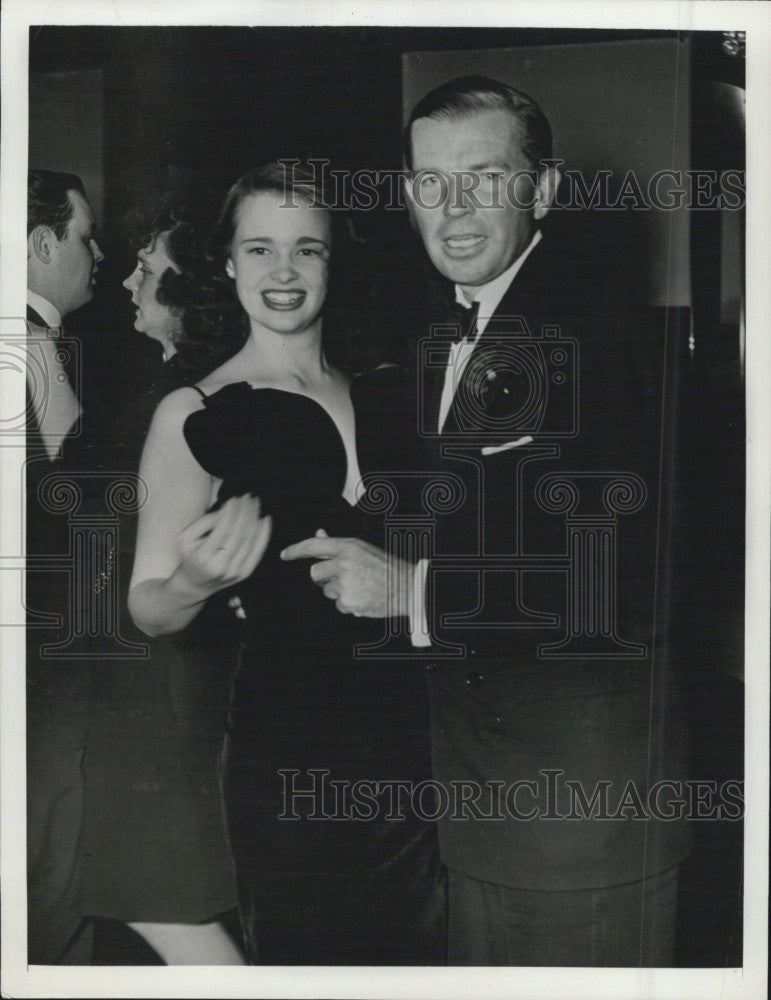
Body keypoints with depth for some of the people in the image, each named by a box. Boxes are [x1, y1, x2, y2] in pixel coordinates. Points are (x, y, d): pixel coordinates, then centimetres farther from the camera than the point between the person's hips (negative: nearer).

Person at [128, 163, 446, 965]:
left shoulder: (382, 393, 7)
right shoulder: (195, 415, -6)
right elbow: (147, 610, -6)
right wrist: (193, 583, -26)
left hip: (408, 739, 5)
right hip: (287, 753, -4)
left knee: (416, 946, 15)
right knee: (305, 956, 6)